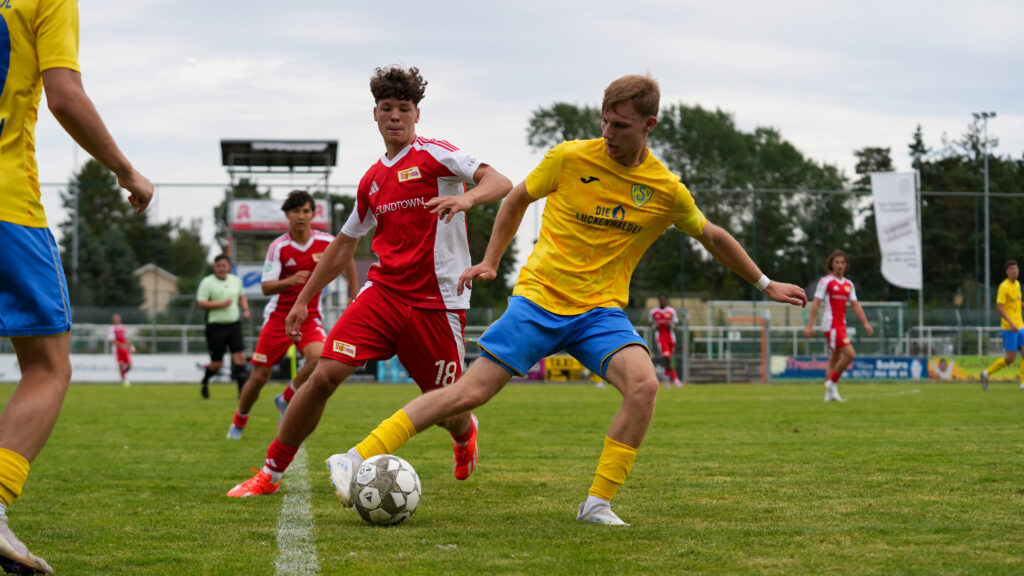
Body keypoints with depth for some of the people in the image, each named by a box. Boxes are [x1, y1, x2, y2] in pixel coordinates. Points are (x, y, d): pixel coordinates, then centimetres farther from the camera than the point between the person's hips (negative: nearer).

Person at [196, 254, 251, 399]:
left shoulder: (236, 280, 10)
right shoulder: (207, 282, -6)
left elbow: (242, 296, 28)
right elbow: (200, 302, -11)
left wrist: (245, 309, 9)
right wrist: (221, 304, -18)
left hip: (234, 325, 4)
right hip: (216, 326, -4)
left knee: (240, 356, -10)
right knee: (216, 364, 2)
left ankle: (243, 390, -7)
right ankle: (204, 382, 34)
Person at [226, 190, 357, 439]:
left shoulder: (325, 241, -5)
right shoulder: (279, 247, -11)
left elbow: (347, 259, 17)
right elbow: (266, 287, -17)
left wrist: (354, 295, 17)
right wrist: (290, 281, -36)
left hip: (309, 315, 1)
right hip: (279, 316, -1)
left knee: (318, 357, -29)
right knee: (259, 376, 0)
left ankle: (285, 400, -2)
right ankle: (239, 422, 28)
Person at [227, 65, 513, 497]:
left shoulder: (435, 154, -3)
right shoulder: (372, 180, 15)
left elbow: (501, 183, -15)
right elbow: (344, 244, 25)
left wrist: (465, 199, -36)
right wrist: (303, 300, 25)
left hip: (437, 302, -4)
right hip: (383, 292, 4)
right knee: (324, 375, -11)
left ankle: (466, 435, 43)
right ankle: (271, 473, -1)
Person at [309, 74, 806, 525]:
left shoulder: (667, 190, -2)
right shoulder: (570, 158, -7)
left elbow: (713, 237, 15)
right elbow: (517, 199, 12)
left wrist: (766, 285, 20)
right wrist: (491, 261, 9)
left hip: (601, 309, 2)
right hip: (539, 297, -2)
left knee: (643, 383, -27)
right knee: (470, 391, -11)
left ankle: (597, 505, -17)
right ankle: (355, 460, -5)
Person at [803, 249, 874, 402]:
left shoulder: (848, 284, 14)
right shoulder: (826, 281, -6)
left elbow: (855, 305, 15)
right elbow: (815, 304, -8)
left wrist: (866, 324, 6)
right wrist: (810, 326, -13)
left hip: (841, 325, 7)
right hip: (831, 325, -7)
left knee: (835, 359, 9)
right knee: (850, 354, -17)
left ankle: (829, 394, 12)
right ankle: (832, 383, -6)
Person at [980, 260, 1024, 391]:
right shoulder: (1004, 287, -13)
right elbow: (999, 307, -19)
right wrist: (1011, 323, -25)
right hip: (1009, 327, -8)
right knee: (1010, 358, -7)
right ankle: (987, 373, 10)